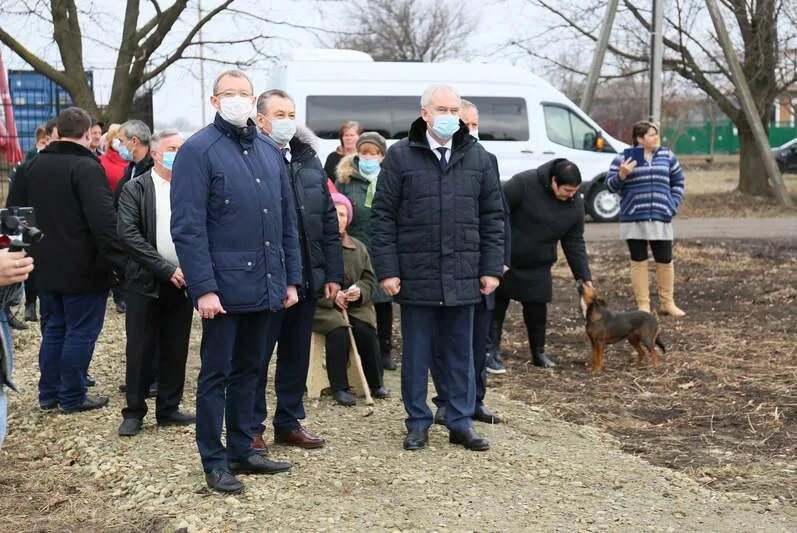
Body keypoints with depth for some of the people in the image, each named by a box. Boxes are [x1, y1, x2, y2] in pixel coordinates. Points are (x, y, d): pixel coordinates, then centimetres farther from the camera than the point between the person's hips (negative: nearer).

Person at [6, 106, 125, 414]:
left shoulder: (31, 167, 7)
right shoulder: (87, 168, -16)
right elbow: (104, 221, -23)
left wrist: (30, 254, 19)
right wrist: (120, 261, -20)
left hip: (46, 269, 7)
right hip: (84, 271, -7)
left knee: (52, 329, 17)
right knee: (80, 333, 3)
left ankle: (48, 394, 22)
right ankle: (72, 398, 9)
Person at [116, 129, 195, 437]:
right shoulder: (135, 189, -2)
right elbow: (129, 235, -12)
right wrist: (167, 269, -16)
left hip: (183, 281, 3)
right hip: (146, 283, -2)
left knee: (176, 350, 8)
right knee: (140, 351, 2)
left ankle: (168, 409, 19)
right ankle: (134, 412, 13)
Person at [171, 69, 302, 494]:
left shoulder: (269, 151, 12)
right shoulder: (198, 150, -8)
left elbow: (287, 220, 15)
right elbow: (187, 227, -14)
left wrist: (291, 279, 11)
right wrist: (203, 288, -19)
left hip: (266, 286, 6)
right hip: (224, 287, -6)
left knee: (249, 370, 15)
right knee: (216, 374, 4)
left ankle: (242, 451, 27)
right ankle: (214, 462, 14)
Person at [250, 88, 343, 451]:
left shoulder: (309, 162, 12)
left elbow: (329, 222, 13)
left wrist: (333, 274, 8)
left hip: (306, 278, 6)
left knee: (297, 355, 15)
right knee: (257, 356, 4)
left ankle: (289, 423, 27)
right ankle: (252, 428, 16)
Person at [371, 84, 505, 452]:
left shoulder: (477, 157, 7)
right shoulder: (400, 157, -2)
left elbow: (493, 217, 9)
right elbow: (382, 217, -2)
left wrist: (492, 268, 3)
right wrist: (387, 270, -8)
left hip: (462, 278, 2)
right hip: (416, 276, -2)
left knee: (460, 353, 11)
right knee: (416, 353, 8)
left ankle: (461, 422, 21)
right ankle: (418, 423, 20)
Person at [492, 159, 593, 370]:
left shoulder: (575, 204, -5)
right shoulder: (524, 183, -23)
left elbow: (574, 243, 2)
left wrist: (584, 277, -3)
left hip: (538, 266, 4)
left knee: (537, 308, 5)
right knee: (497, 306, 1)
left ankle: (539, 353, 20)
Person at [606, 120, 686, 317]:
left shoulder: (667, 156, 9)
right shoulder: (623, 158, -1)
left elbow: (678, 182, 17)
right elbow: (610, 185, -1)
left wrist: (673, 205, 6)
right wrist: (621, 175, -20)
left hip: (661, 218, 3)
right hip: (634, 219, -2)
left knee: (665, 261, 5)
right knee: (639, 262, 3)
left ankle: (667, 303, 18)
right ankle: (643, 305, 9)